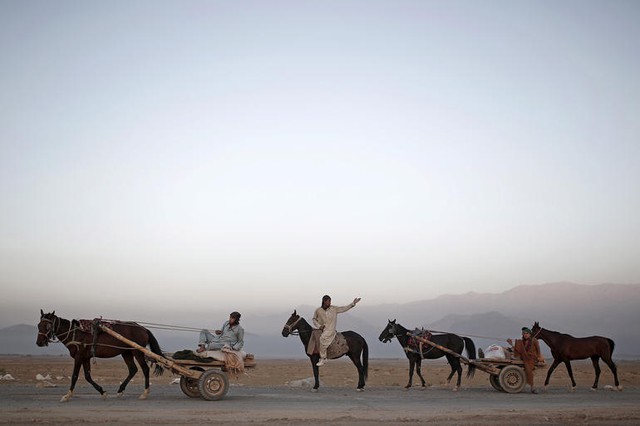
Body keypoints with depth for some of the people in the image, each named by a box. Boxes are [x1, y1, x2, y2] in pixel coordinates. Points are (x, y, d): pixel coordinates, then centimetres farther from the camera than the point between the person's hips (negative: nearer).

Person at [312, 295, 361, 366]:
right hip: (322, 330, 4)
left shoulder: (334, 309, 2)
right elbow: (314, 319, 13)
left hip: (330, 330, -4)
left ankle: (323, 358, -18)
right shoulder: (318, 311, 3)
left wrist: (353, 303, 1)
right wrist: (319, 326, -3)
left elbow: (344, 308, 6)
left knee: (322, 339, -25)